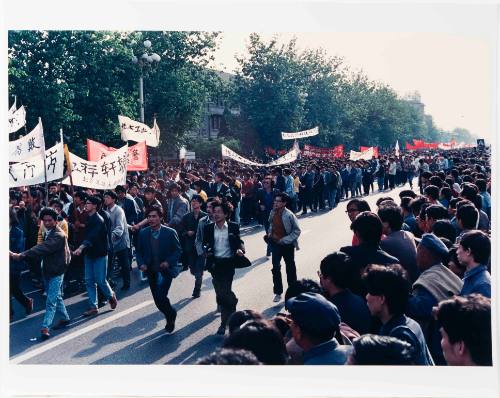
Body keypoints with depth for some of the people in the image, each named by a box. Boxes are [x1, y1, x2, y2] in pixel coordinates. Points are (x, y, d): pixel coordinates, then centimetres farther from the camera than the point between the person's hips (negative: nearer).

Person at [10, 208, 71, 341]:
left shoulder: (58, 235, -22)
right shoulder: (49, 232, 9)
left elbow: (42, 248, -32)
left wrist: (21, 255, -38)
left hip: (56, 272, -9)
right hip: (48, 270, 9)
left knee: (51, 301, -10)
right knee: (56, 297, 21)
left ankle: (45, 328, -11)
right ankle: (65, 318, 36)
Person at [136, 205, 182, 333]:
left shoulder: (170, 232, -8)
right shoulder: (143, 233, 1)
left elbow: (178, 250, -2)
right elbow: (138, 251, 9)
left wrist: (168, 262, -16)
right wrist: (141, 264, -8)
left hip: (165, 270, -4)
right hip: (151, 271, 4)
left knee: (160, 297, -17)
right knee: (157, 300, 9)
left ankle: (170, 315, 10)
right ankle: (170, 315, 35)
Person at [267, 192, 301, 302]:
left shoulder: (289, 215, -21)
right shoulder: (272, 213, -4)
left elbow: (297, 231, -16)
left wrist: (285, 240, -22)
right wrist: (270, 233, 1)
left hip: (287, 245, -4)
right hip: (275, 243, 4)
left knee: (290, 267, 12)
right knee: (276, 268, 2)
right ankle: (278, 292, 11)